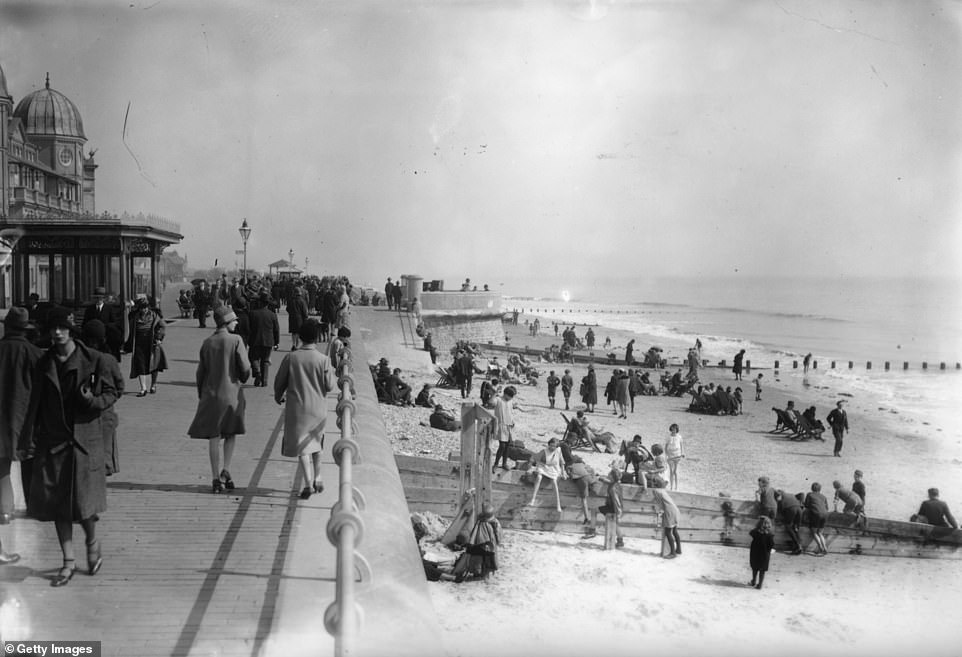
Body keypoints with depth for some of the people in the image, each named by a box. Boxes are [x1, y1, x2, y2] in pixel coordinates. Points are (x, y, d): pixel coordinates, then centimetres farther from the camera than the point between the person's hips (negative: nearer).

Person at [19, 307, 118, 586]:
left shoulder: (93, 359, -4)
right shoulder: (44, 363, 6)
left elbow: (111, 394, 2)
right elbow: (35, 403, 9)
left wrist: (94, 401, -20)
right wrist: (28, 439, 6)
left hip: (85, 439, -3)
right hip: (52, 440, 3)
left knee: (83, 500, -3)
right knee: (57, 502, 5)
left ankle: (92, 541, 28)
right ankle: (68, 561, 16)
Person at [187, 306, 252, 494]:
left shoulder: (207, 343, 2)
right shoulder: (236, 340, -10)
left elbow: (201, 372, 5)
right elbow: (245, 368, -12)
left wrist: (201, 395, 15)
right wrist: (242, 379, 11)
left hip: (211, 394, 3)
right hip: (232, 392, -2)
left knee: (213, 437, 6)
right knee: (231, 433, 16)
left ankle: (216, 479, 7)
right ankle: (226, 470, 4)